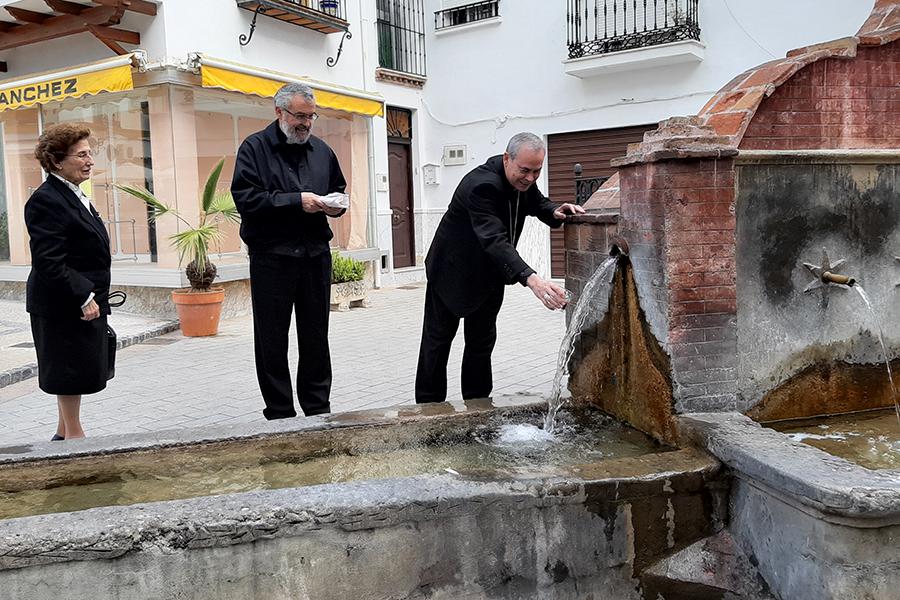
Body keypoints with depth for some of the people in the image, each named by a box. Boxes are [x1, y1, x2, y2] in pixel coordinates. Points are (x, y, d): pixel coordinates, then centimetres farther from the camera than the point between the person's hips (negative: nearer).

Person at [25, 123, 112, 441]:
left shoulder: (74, 196, 14)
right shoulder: (46, 201, -17)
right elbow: (48, 263, -23)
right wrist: (83, 298, -24)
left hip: (85, 301, 10)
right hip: (63, 306, -10)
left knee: (79, 371, 17)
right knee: (70, 370, 2)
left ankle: (64, 433, 30)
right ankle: (73, 433, 15)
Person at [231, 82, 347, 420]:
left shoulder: (321, 150, 14)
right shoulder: (255, 147, -2)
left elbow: (339, 189, 25)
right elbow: (245, 198, -13)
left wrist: (336, 205, 1)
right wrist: (297, 201, -18)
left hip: (315, 256, 4)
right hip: (271, 257, -4)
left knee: (316, 338, 11)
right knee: (272, 341, 3)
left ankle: (318, 408, 23)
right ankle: (279, 414, 14)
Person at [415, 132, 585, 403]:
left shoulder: (524, 179, -10)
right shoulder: (482, 185, -35)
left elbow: (537, 203, 10)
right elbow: (494, 239, -46)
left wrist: (555, 211, -16)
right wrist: (531, 279, -58)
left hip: (490, 274, 7)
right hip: (453, 271, -7)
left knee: (482, 341, 12)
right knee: (438, 339, 6)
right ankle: (429, 406, 19)